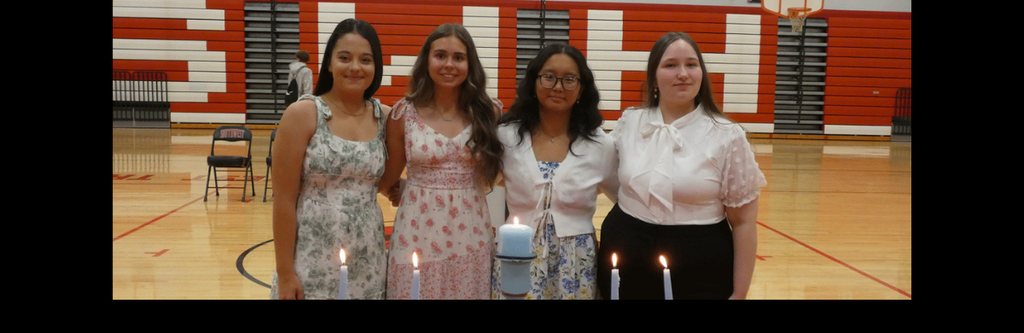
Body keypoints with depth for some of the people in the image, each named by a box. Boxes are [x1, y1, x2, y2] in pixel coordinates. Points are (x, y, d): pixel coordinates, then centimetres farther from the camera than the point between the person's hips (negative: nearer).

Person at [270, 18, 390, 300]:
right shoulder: (302, 114, -8)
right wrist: (285, 273, -9)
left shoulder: (385, 117, 2)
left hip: (368, 265, 4)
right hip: (313, 262, -3)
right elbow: (284, 201, -8)